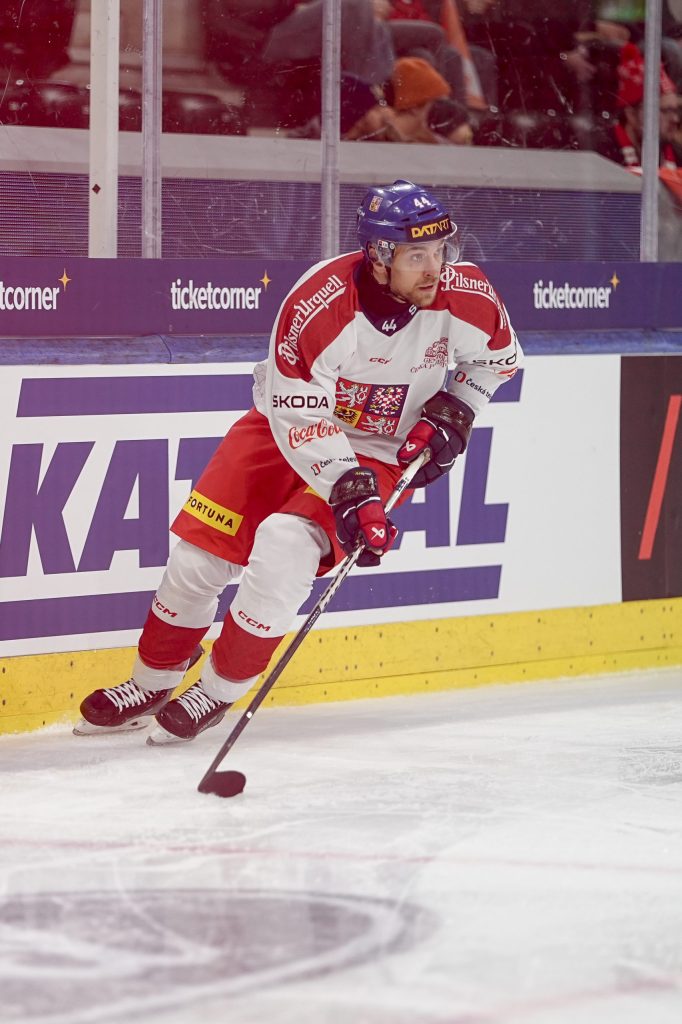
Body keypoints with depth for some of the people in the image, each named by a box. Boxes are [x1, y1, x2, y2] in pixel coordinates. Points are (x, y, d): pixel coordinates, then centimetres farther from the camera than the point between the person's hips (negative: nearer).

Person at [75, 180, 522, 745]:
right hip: (289, 422, 0)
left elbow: (499, 355, 3)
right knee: (199, 549, -3)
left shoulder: (465, 293, -20)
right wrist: (347, 489, -37)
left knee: (284, 548, -22)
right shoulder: (318, 302, -30)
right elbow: (298, 417, -28)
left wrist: (454, 411, -10)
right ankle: (152, 683, 21)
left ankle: (220, 690, -4)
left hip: (378, 449, 0)